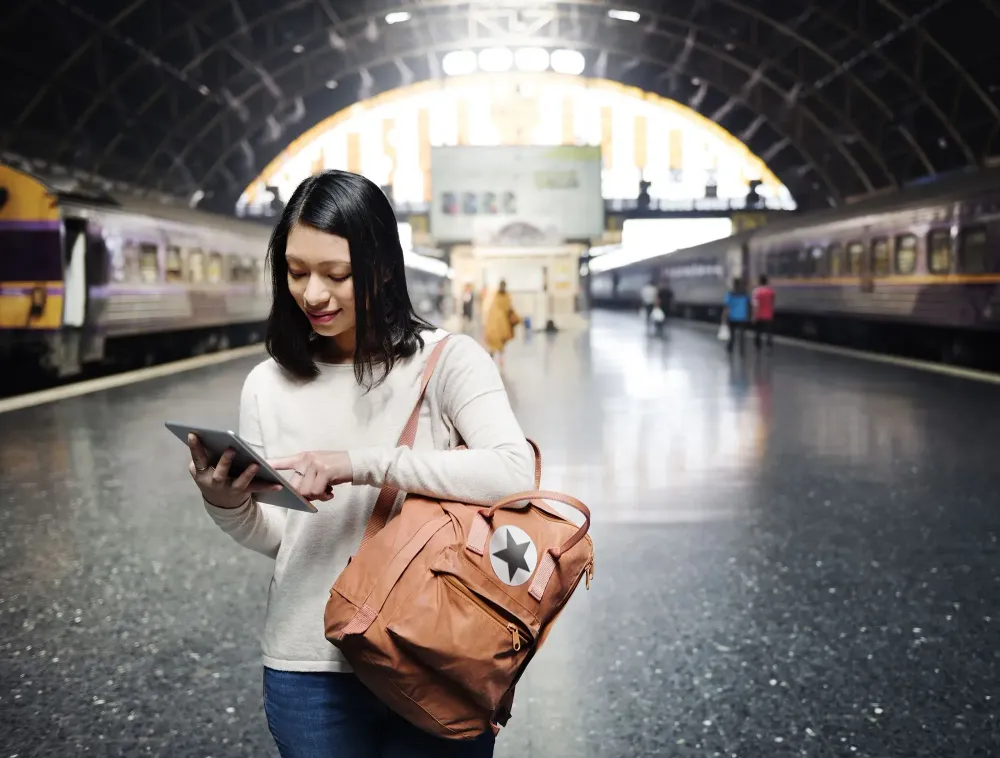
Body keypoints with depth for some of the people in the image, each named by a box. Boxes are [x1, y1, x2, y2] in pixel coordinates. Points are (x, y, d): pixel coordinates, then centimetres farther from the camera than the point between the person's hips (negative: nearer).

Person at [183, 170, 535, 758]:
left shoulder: (448, 361, -9)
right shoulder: (269, 385, 3)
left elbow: (515, 474, -25)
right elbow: (274, 538, 9)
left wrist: (359, 464, -27)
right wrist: (226, 504, -13)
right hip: (310, 671, 3)